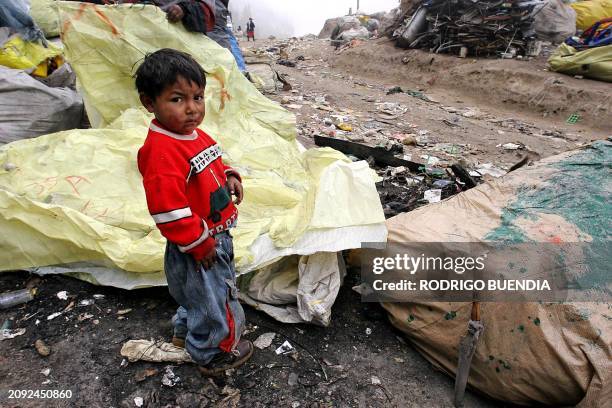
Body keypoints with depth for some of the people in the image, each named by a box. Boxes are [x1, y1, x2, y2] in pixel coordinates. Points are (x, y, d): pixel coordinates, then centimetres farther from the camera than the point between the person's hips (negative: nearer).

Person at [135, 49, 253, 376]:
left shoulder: (196, 135, 2)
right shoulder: (161, 151, -28)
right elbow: (168, 211, -31)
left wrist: (228, 177, 0)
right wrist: (200, 244, -23)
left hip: (217, 235, 9)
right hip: (198, 248, -9)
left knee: (198, 292, 30)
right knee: (211, 298, 12)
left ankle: (185, 331, 56)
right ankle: (212, 354, 38)